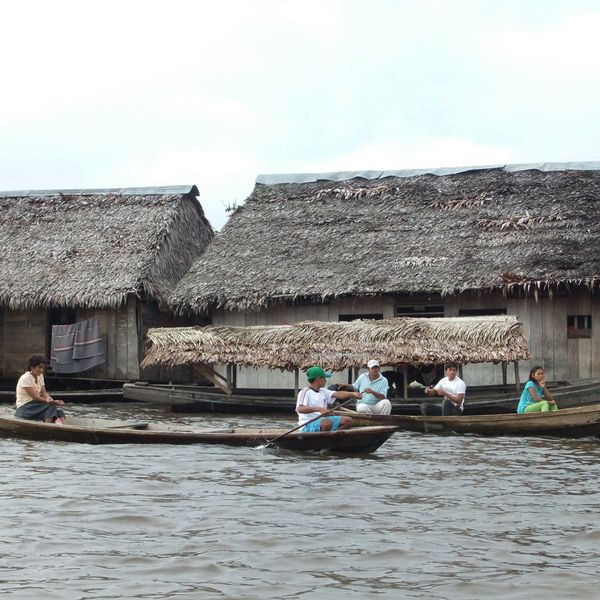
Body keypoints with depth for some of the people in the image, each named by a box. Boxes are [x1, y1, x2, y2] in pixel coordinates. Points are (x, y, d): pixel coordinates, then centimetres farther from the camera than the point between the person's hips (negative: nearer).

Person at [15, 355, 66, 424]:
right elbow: (35, 397, -20)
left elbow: (44, 392, 5)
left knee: (60, 414, -18)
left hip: (35, 405, 7)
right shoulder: (25, 378, -15)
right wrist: (53, 402, -25)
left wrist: (49, 398, -19)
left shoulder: (40, 376, 10)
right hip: (25, 408, -7)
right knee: (51, 406, -29)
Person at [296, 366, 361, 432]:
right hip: (308, 425, -9)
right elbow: (299, 409, -27)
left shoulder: (323, 391, 15)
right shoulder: (305, 392, -11)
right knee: (328, 423, -38)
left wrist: (352, 394, -15)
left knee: (347, 420, 2)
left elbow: (337, 394, 2)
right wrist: (319, 409, -38)